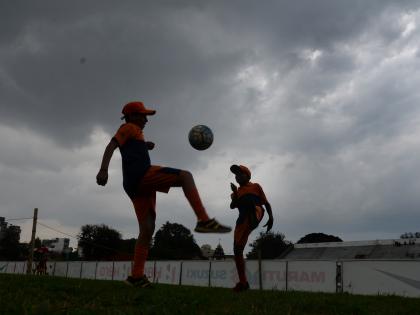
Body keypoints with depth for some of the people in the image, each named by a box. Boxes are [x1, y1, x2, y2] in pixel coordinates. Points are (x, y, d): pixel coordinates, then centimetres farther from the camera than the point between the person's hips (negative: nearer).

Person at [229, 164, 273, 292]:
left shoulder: (255, 186, 22)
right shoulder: (237, 192, 31)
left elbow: (266, 203, 15)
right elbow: (232, 206, 12)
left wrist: (271, 217, -2)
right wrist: (235, 194, -6)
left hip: (256, 211, -4)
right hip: (243, 219, 4)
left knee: (248, 201, -39)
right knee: (237, 250, -4)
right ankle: (243, 282, 3)